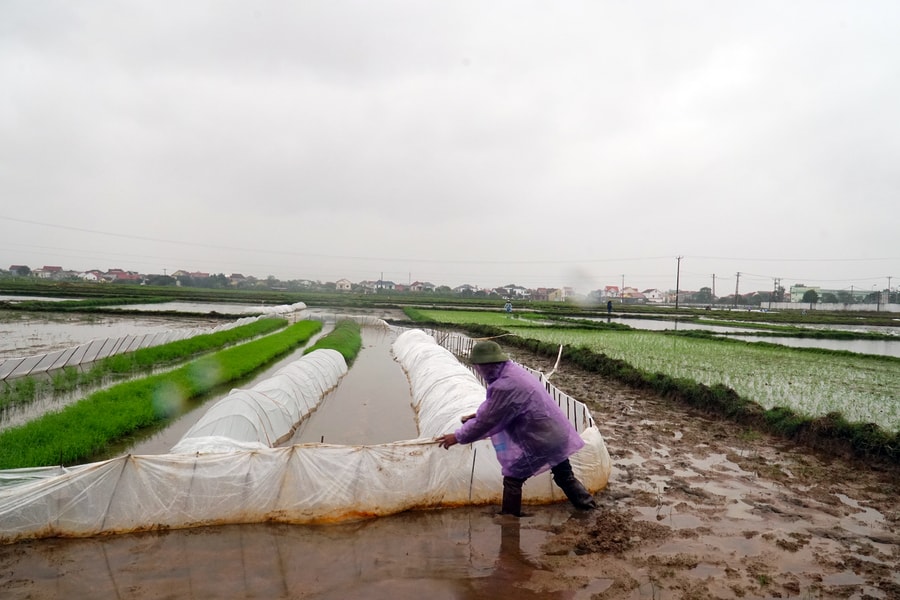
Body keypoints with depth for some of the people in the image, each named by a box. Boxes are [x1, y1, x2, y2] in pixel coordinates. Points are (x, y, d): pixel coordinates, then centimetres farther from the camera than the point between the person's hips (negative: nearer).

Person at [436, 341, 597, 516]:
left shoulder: (505, 386, -26)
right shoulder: (512, 371, 5)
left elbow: (488, 421, -17)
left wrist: (458, 437, -5)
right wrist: (477, 415, 24)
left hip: (541, 441, -9)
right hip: (557, 434, 9)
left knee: (512, 480, 8)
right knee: (565, 476, 24)